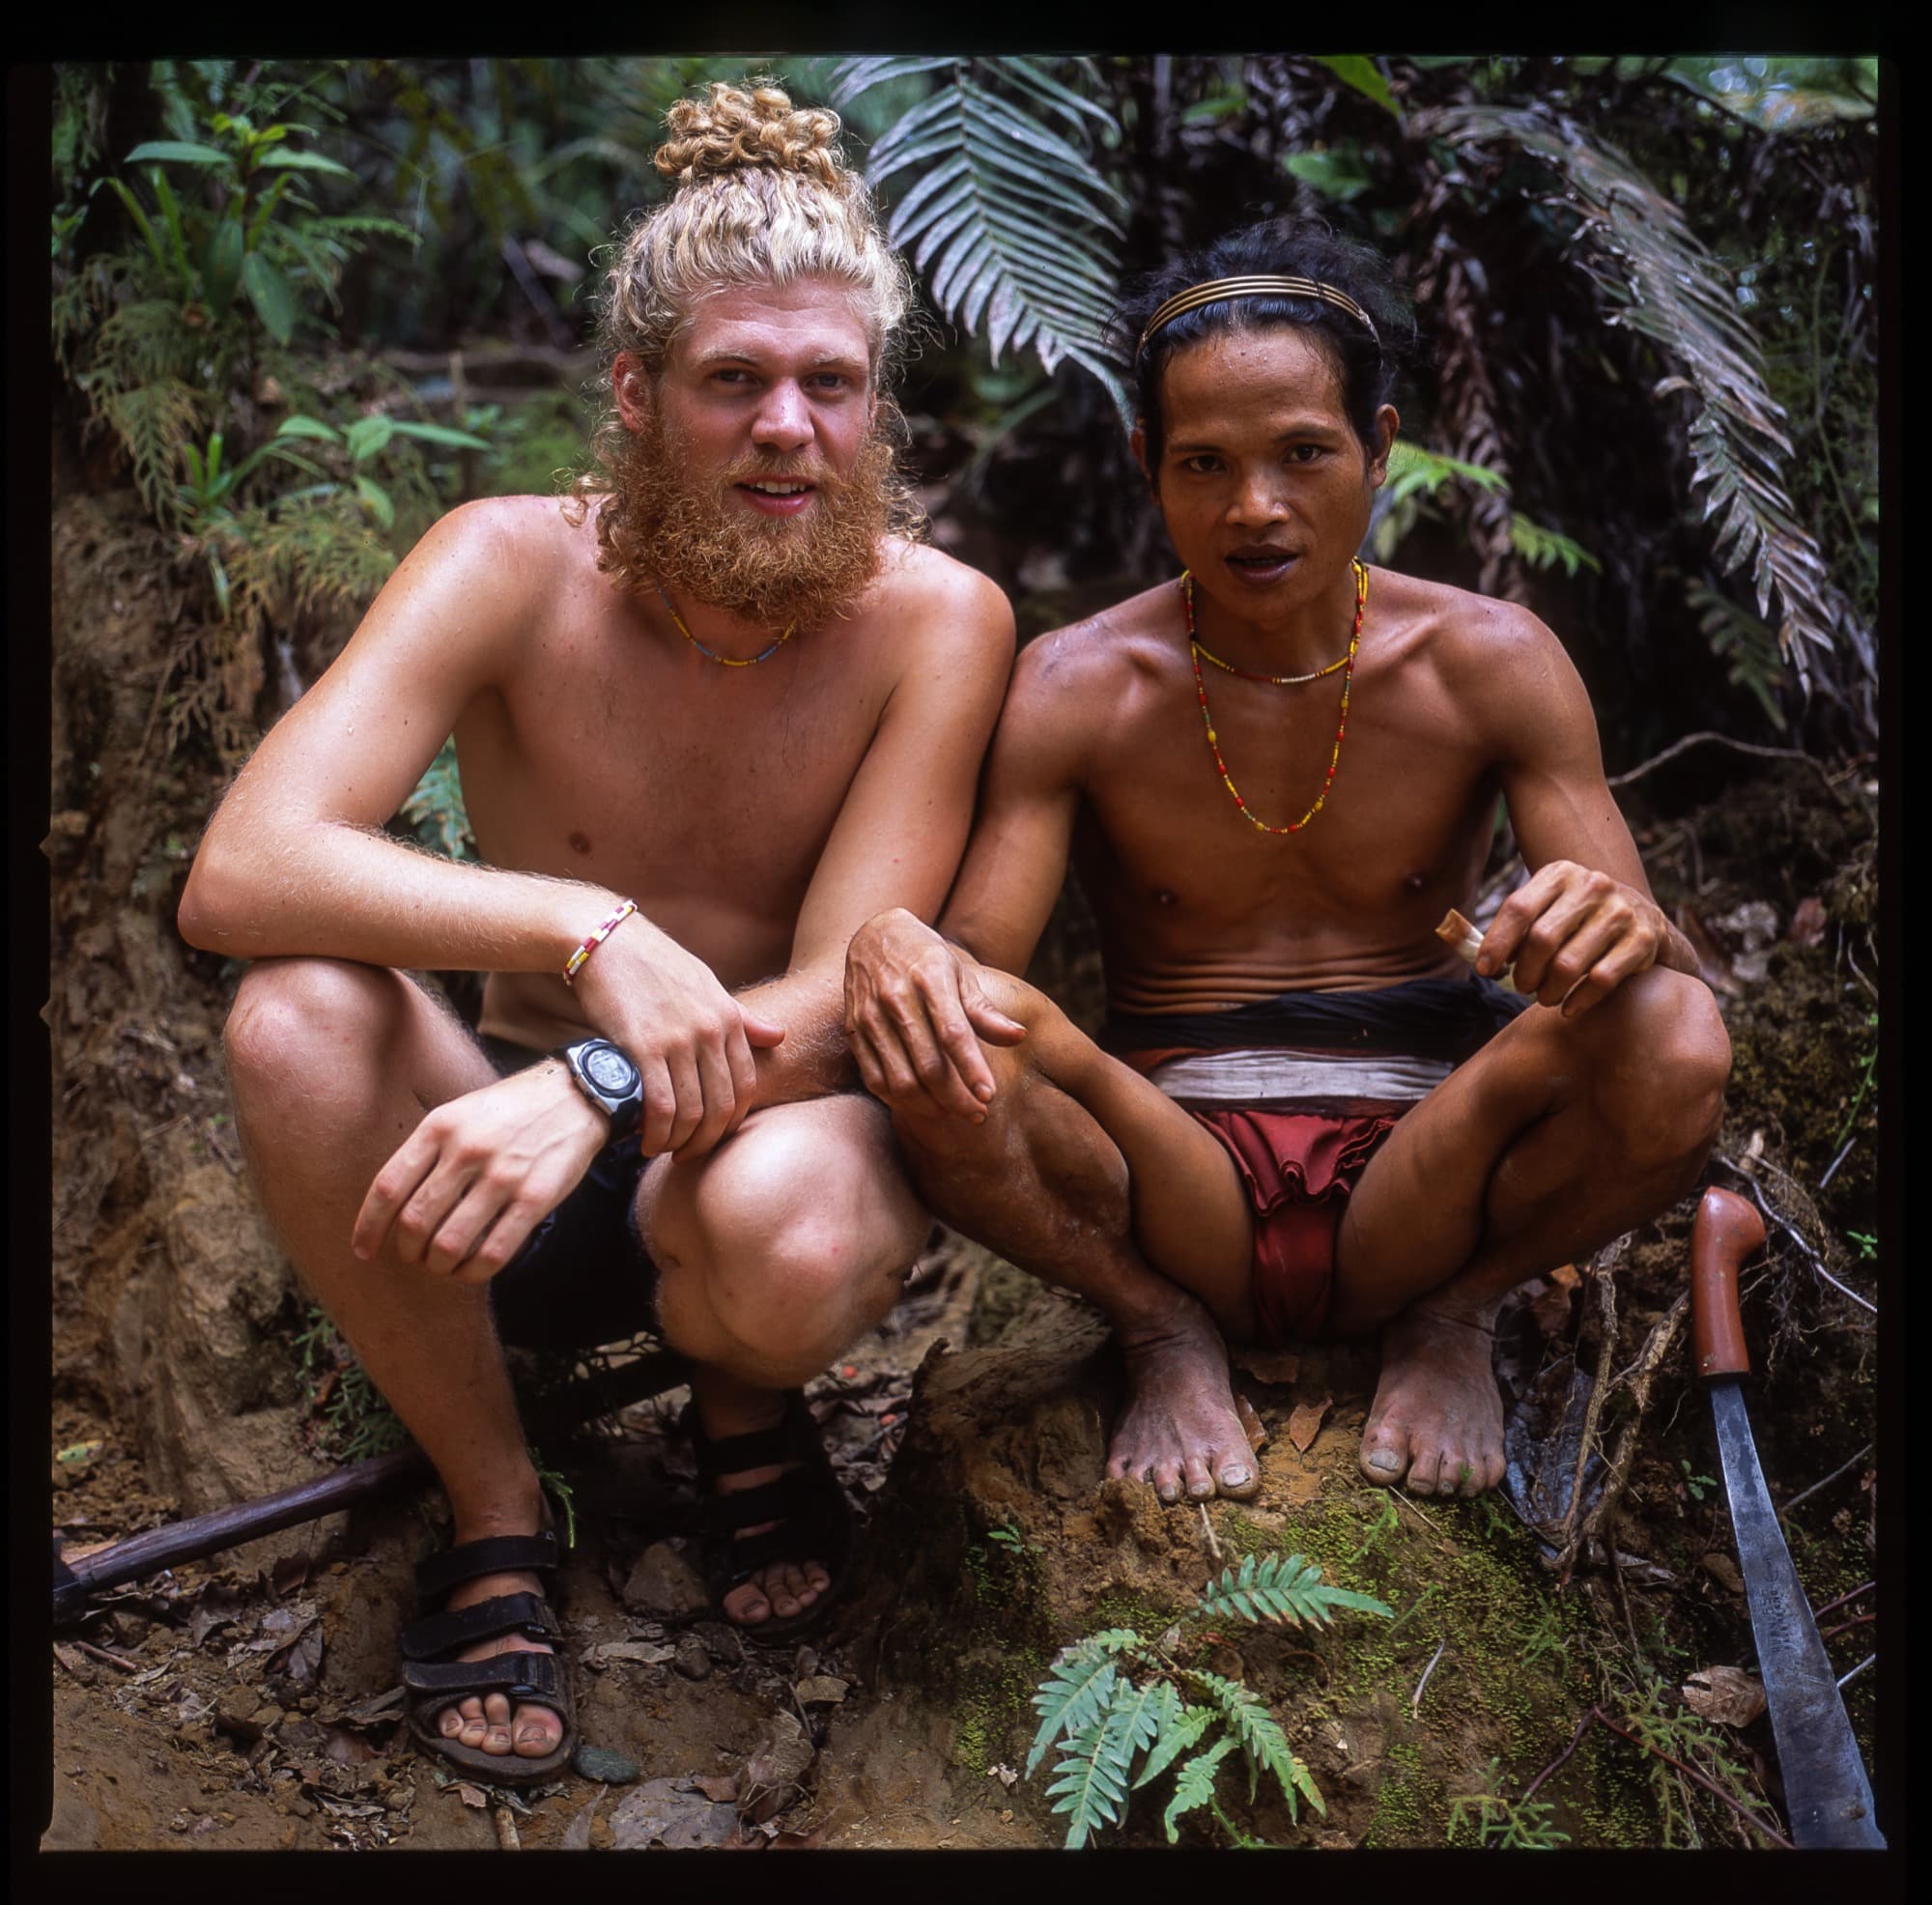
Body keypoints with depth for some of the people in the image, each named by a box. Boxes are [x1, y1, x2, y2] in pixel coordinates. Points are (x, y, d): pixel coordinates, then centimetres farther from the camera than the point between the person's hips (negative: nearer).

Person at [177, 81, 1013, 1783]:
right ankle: (493, 1512, -8)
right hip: (519, 1139, 2)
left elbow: (839, 1001, -20)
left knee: (785, 1220, -38)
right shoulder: (513, 568, -13)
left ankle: (746, 1408, 3)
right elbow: (237, 874, -26)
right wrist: (587, 930, -39)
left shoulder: (937, 619, -14)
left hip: (769, 1142, -1)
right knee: (299, 1013, -30)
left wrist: (602, 1091, -39)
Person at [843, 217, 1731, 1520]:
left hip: (1415, 1195, 1)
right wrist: (892, 948, -35)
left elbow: (1671, 970, -6)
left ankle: (1454, 1318, 2)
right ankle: (1161, 1329, -1)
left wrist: (1624, 926, -32)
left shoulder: (1490, 664, -1)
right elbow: (976, 965, -8)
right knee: (937, 1061, -31)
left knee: (1674, 1050, -29)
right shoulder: (1075, 689, -3)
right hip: (1179, 1198, 0)